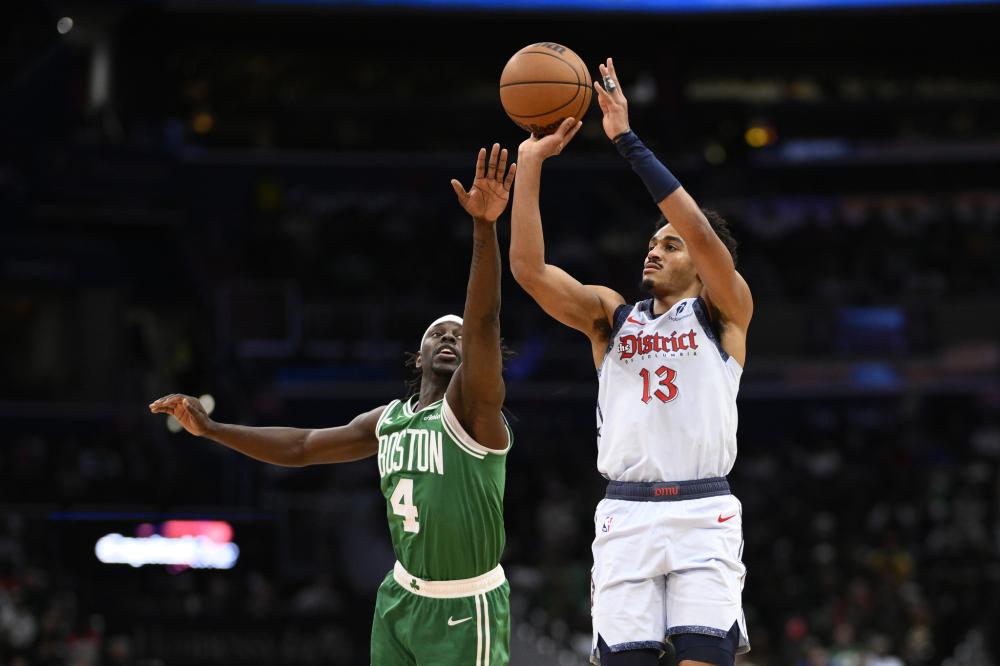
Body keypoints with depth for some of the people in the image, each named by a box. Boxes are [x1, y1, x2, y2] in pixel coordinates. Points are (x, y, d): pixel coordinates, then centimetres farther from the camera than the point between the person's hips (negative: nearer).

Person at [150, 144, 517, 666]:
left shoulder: (472, 406, -13)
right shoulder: (388, 420, 8)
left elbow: (484, 319, -28)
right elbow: (301, 447, 17)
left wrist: (484, 226, -42)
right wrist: (210, 429, 13)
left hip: (465, 609, -7)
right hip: (402, 597, 7)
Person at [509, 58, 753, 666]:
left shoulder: (724, 313, 8)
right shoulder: (612, 315, 17)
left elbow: (703, 233, -10)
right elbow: (529, 269, 3)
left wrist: (628, 139, -12)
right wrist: (531, 163, -4)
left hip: (703, 513, -3)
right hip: (626, 515, 3)